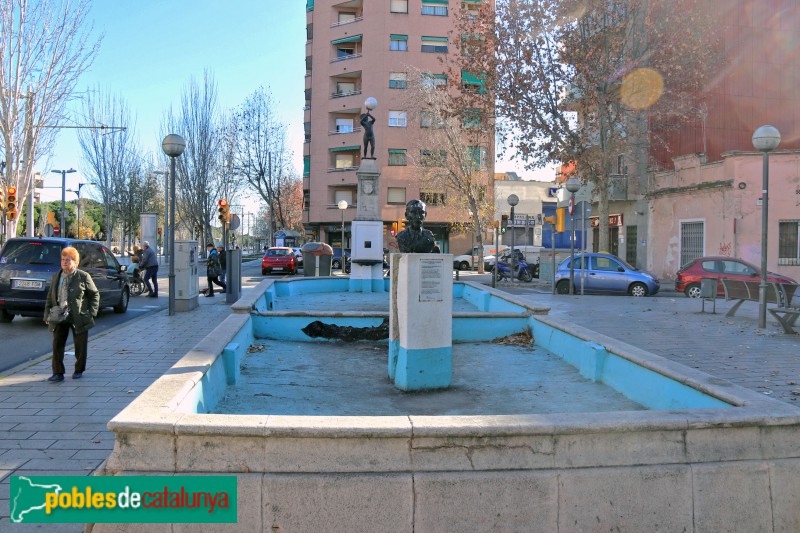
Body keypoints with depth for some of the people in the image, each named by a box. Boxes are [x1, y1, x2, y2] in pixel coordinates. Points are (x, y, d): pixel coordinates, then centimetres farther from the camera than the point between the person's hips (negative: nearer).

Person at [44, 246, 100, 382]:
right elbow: (50, 297, 15)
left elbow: (95, 294, 1)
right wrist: (47, 314, 6)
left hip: (78, 318, -3)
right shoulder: (56, 277, 9)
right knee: (57, 345, -1)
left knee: (80, 345, 7)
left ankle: (79, 370, 25)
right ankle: (58, 373, 7)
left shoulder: (83, 277, -5)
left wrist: (92, 312, -6)